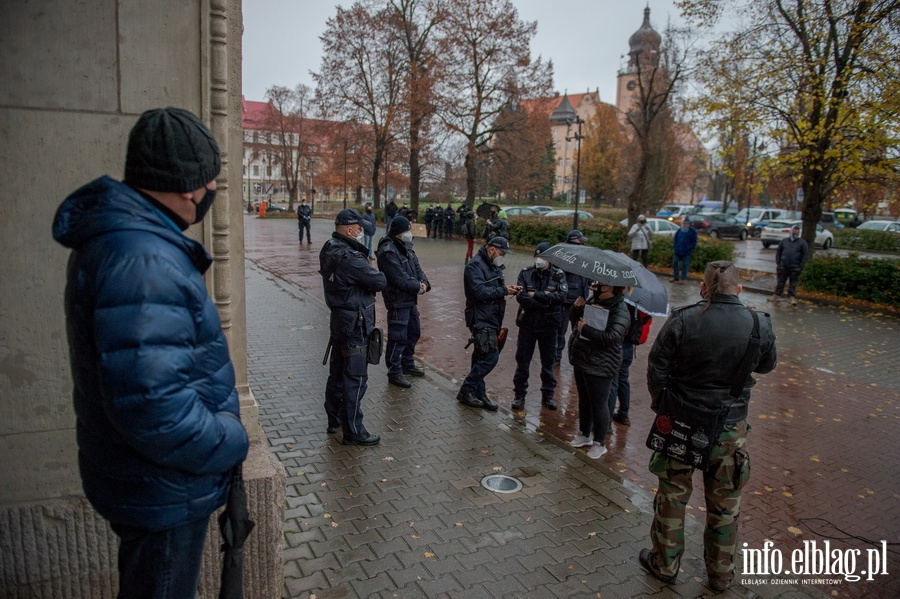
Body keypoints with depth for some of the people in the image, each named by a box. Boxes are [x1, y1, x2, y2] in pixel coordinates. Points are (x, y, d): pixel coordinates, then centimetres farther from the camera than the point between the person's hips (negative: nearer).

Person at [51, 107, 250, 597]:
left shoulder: (118, 237, 4)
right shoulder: (144, 260, -31)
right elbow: (152, 402, -35)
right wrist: (232, 444, -21)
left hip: (143, 480, 10)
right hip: (165, 492, -10)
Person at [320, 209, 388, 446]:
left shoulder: (330, 251, 7)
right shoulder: (349, 257, -25)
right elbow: (381, 282, -22)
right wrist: (375, 275, -1)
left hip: (339, 319, 10)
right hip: (354, 325, -10)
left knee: (338, 372, 20)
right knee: (355, 378, -1)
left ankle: (335, 419, 34)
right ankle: (353, 431, 8)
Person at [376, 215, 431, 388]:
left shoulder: (406, 246, 9)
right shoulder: (388, 252, -21)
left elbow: (417, 267, 9)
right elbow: (400, 278, -25)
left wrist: (424, 283, -8)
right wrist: (418, 287, -14)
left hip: (411, 298, 10)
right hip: (397, 301, -10)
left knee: (413, 332, 21)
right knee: (398, 338, -2)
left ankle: (407, 364, 39)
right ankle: (395, 373, 11)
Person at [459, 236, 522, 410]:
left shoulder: (494, 266, 17)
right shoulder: (475, 265, -13)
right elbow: (480, 292, -23)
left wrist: (509, 288, 4)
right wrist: (503, 290, -16)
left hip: (492, 319, 9)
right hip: (481, 319, -9)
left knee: (481, 357, 12)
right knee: (491, 356, -12)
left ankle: (479, 394, 19)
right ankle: (465, 391, -1)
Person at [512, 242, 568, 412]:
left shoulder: (558, 275, -2)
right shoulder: (526, 273, -1)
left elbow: (561, 295, -17)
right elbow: (520, 296, -13)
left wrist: (536, 294, -20)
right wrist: (545, 302, -20)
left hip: (548, 324, 0)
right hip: (527, 323, 0)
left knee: (548, 361, 11)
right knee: (522, 361, 5)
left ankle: (548, 394, 25)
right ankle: (519, 394, 18)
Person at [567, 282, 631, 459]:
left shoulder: (619, 310, -18)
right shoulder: (593, 300, 5)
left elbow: (612, 337, -30)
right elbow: (577, 319, 18)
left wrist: (586, 329, -24)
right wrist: (577, 307, -3)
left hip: (599, 366, -8)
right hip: (582, 359, 8)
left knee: (598, 404, 4)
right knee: (584, 400, 21)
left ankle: (599, 444, 19)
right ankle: (585, 435, 38)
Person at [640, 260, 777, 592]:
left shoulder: (682, 320, -16)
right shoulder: (759, 326, -9)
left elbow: (656, 370, -9)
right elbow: (766, 366, 11)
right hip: (730, 431, 2)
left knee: (672, 498, 16)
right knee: (725, 505, 19)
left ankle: (664, 564, 33)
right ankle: (721, 573, 37)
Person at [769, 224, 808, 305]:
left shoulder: (802, 243, 2)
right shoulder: (784, 241, 9)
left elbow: (805, 255, 0)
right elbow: (778, 252, 12)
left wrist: (800, 267, -6)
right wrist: (778, 263, 4)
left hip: (795, 268, -2)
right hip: (783, 267, 2)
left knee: (793, 283, 4)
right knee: (780, 281, 7)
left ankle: (793, 297, 9)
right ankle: (777, 295, 14)